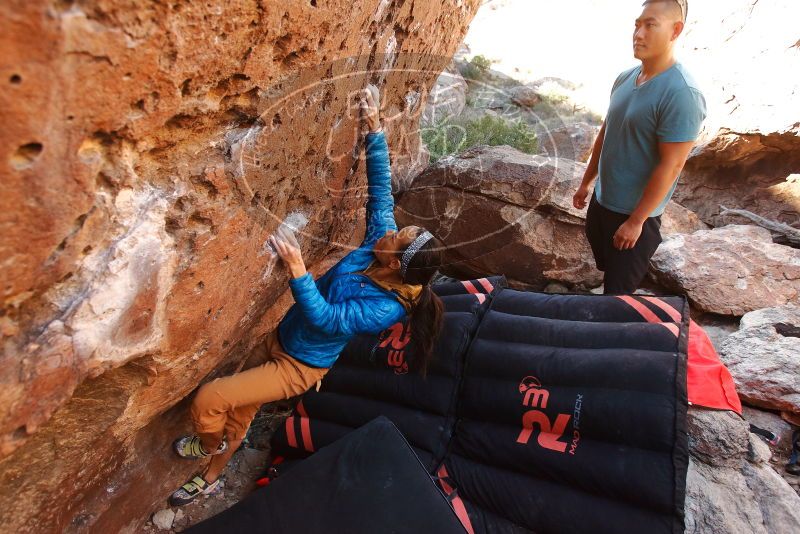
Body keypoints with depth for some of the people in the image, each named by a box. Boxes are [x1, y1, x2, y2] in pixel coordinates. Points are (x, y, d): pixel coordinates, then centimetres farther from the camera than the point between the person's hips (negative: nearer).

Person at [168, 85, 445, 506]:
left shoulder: (384, 309, -32)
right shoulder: (379, 243, -14)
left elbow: (325, 318, -37)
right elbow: (380, 192, -11)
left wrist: (297, 269, -46)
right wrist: (375, 131, -17)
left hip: (299, 365, -7)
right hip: (281, 339, 7)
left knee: (208, 399, -14)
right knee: (240, 410, 24)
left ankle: (210, 444, 22)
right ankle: (211, 476, 51)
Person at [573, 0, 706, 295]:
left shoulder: (682, 94, -21)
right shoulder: (625, 78, 2)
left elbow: (671, 166, -21)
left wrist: (636, 221, -19)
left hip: (635, 213, -7)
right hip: (602, 199, 7)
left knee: (618, 292, 5)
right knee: (606, 267, 24)